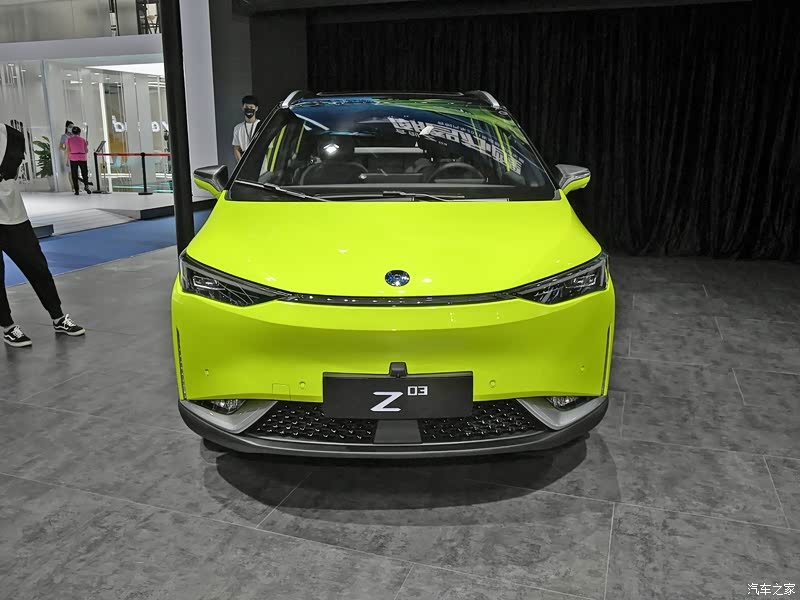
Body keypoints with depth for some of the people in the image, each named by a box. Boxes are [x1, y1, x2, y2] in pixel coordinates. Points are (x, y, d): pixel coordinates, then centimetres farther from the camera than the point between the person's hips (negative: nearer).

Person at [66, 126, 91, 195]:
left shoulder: (69, 139, 5)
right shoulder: (83, 139, 7)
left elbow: (68, 150, -2)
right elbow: (86, 151, 6)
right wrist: (86, 145, 23)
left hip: (73, 159, -1)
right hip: (82, 158, 1)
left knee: (74, 175, 5)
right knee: (84, 173, 9)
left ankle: (76, 190, 2)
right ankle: (86, 185, -17)